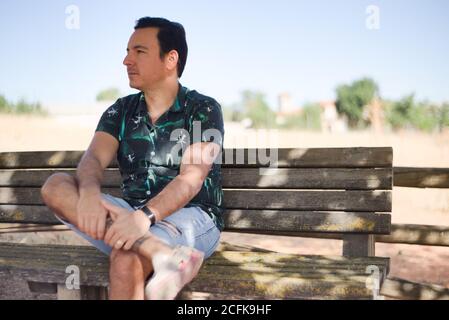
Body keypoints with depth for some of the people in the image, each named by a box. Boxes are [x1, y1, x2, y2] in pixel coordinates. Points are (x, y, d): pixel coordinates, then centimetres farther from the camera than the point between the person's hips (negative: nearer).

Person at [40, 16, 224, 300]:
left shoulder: (203, 109, -5)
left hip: (192, 218, -6)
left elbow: (191, 178, -18)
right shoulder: (120, 112, 10)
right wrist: (89, 193, -31)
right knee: (55, 186, -21)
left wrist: (145, 216, -36)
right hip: (132, 217, 6)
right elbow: (95, 158, -6)